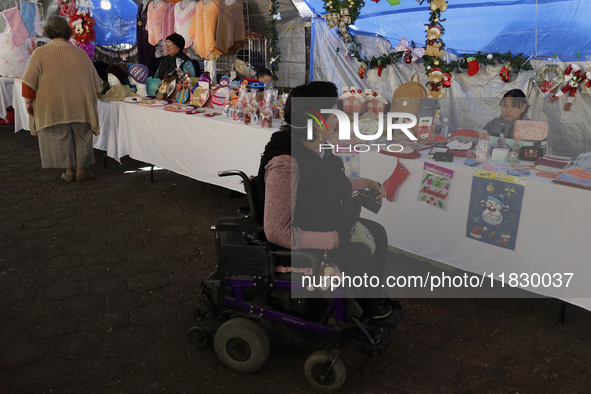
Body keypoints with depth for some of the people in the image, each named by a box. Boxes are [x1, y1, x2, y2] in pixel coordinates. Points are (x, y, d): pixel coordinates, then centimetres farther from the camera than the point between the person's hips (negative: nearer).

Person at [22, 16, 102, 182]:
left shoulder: (40, 53, -5)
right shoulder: (81, 53, 1)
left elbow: (29, 81, -7)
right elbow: (95, 80, 8)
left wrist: (29, 102, 2)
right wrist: (93, 96, 23)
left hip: (52, 105, -1)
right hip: (80, 105, 1)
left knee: (60, 138, 9)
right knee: (82, 137, 11)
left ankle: (69, 171, 13)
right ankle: (81, 170, 15)